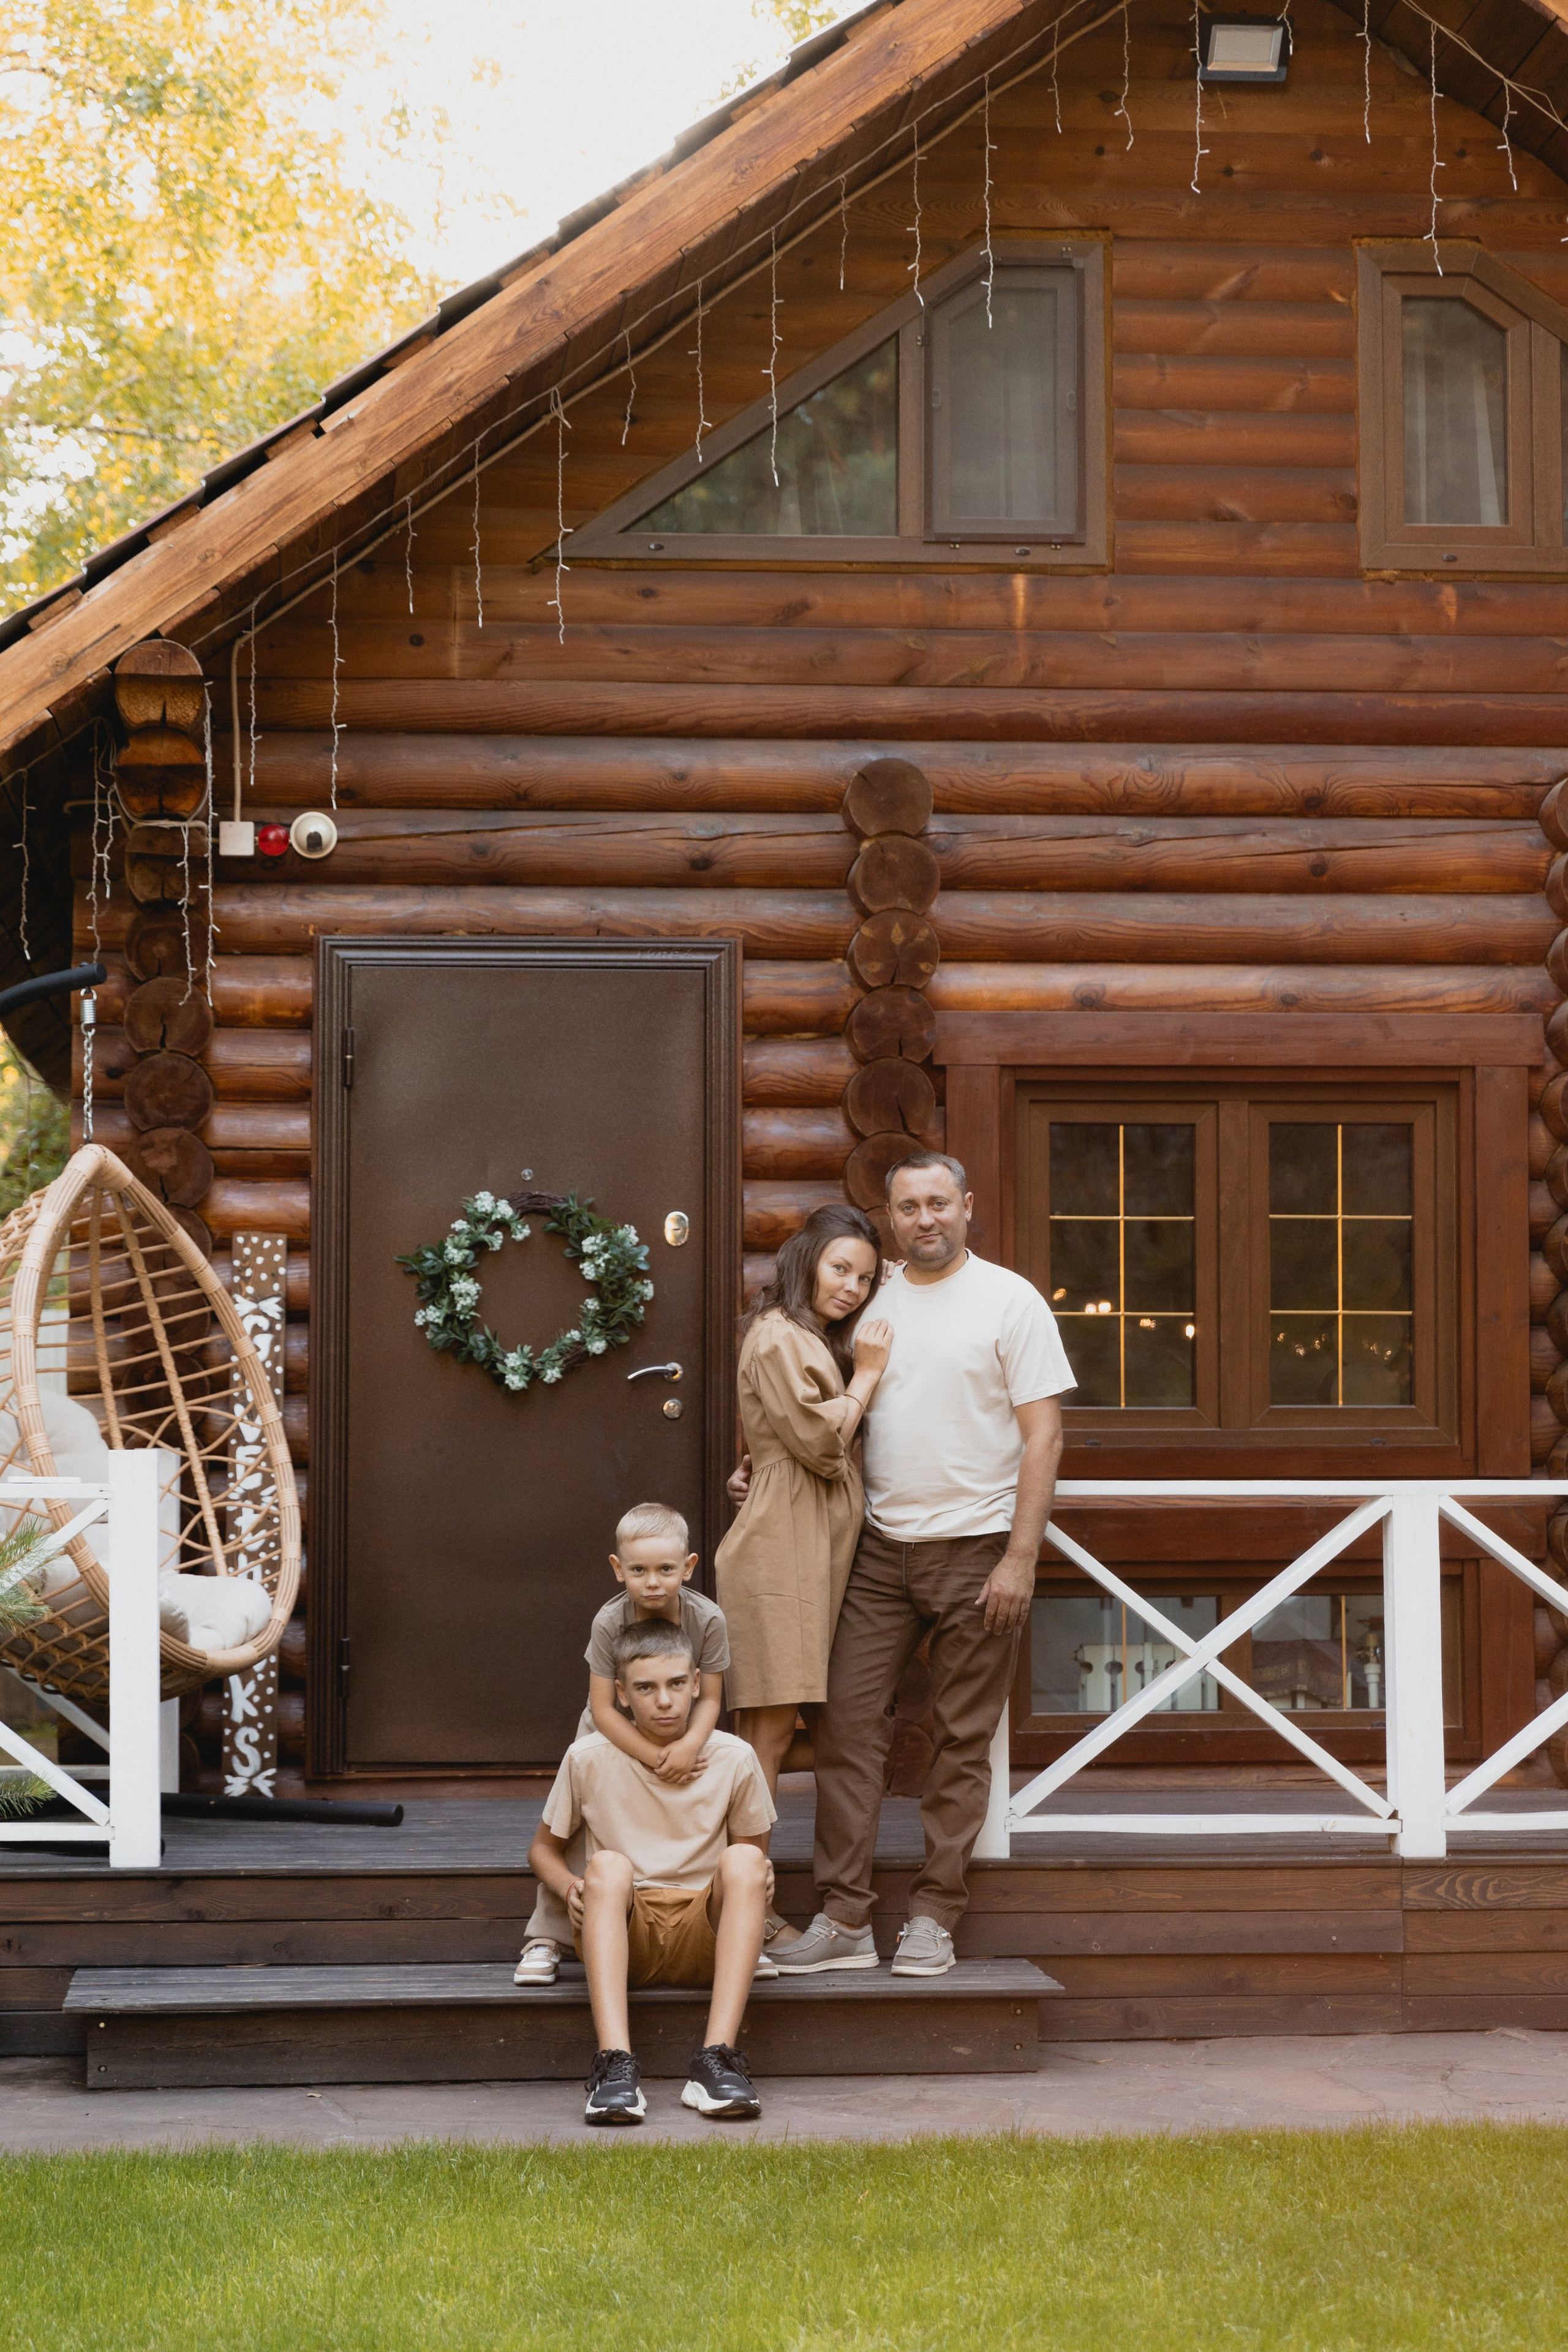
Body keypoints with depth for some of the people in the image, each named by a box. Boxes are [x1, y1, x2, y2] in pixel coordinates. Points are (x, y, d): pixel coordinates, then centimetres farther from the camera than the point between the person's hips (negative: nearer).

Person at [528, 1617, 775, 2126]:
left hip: (702, 1934, 1)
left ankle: (716, 2059, -39)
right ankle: (615, 2062, -48)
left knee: (743, 1860, -28)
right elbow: (544, 1847, 13)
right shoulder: (589, 1759, 0)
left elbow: (754, 1859, 13)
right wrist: (570, 1888, -10)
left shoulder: (733, 1759, 1)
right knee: (609, 1864, -32)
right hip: (620, 1937, -1)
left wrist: (760, 1879, -12)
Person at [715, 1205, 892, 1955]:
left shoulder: (820, 1341, 23)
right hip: (780, 1548, -10)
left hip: (812, 1549, 10)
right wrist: (867, 1375, -5)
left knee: (769, 1731, 8)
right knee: (769, 1729, -10)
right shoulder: (779, 1339, -9)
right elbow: (821, 1443, -14)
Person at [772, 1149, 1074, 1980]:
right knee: (845, 1723, -3)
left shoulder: (1009, 1300, -2)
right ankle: (843, 1919, 1)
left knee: (962, 1741, 2)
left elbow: (1043, 1436, -5)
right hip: (880, 1546, 4)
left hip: (975, 1549, -4)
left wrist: (1019, 1557, -12)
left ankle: (934, 1918, 9)